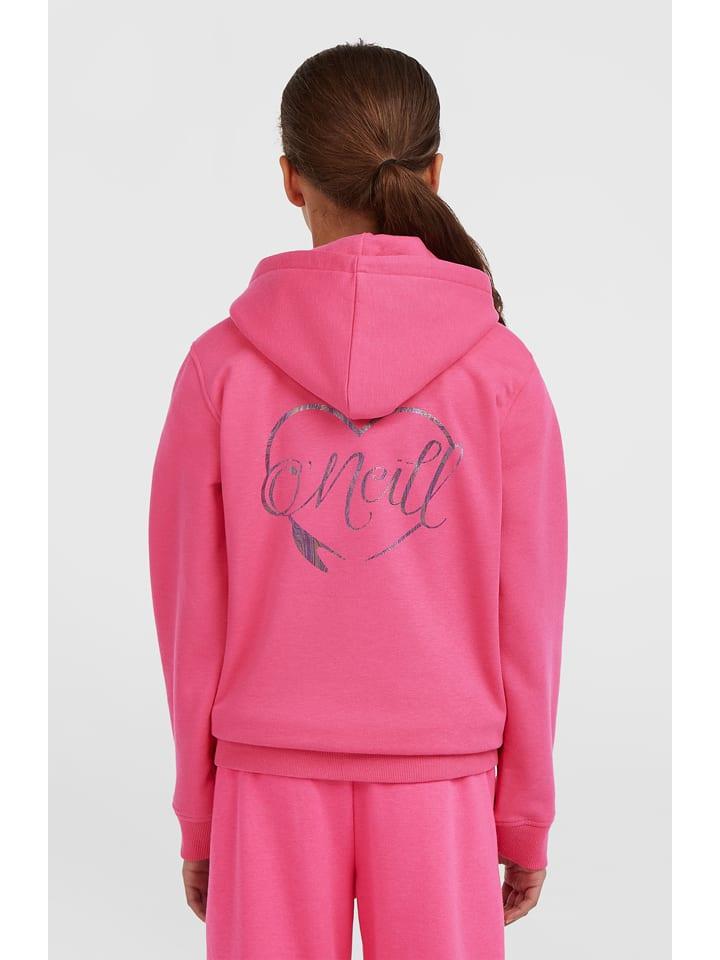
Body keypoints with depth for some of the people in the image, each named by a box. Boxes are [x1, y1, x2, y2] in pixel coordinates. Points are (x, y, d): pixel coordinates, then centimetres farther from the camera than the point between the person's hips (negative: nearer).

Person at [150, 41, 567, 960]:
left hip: (270, 778, 0)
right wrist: (526, 816, 8)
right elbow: (527, 610, -3)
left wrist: (197, 812, 9)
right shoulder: (500, 369, -6)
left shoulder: (222, 366, -6)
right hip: (440, 778, 0)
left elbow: (190, 609, -2)